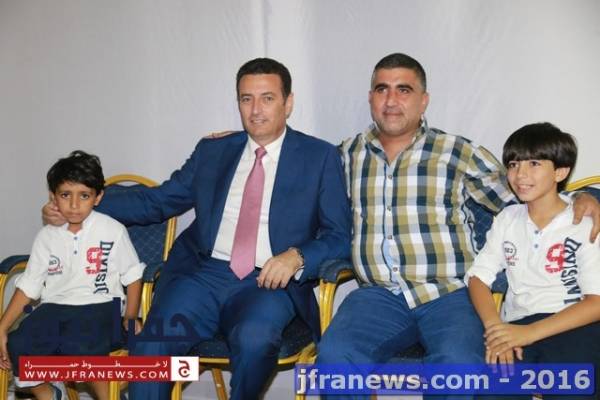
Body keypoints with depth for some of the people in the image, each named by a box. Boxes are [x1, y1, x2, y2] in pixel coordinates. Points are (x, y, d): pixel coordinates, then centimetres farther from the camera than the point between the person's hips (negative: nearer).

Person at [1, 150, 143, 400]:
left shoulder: (112, 231, -2)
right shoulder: (47, 236, 7)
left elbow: (132, 275, 4)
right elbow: (28, 285, 9)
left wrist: (131, 317, -4)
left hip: (98, 306, -4)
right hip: (55, 306, 4)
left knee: (79, 349, -33)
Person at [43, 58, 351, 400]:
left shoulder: (320, 157, 8)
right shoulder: (212, 152, 18)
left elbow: (340, 236, 4)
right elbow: (157, 201, 20)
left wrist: (297, 257, -17)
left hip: (269, 283, -2)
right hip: (202, 274, 3)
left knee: (254, 339, -34)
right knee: (152, 346, -26)